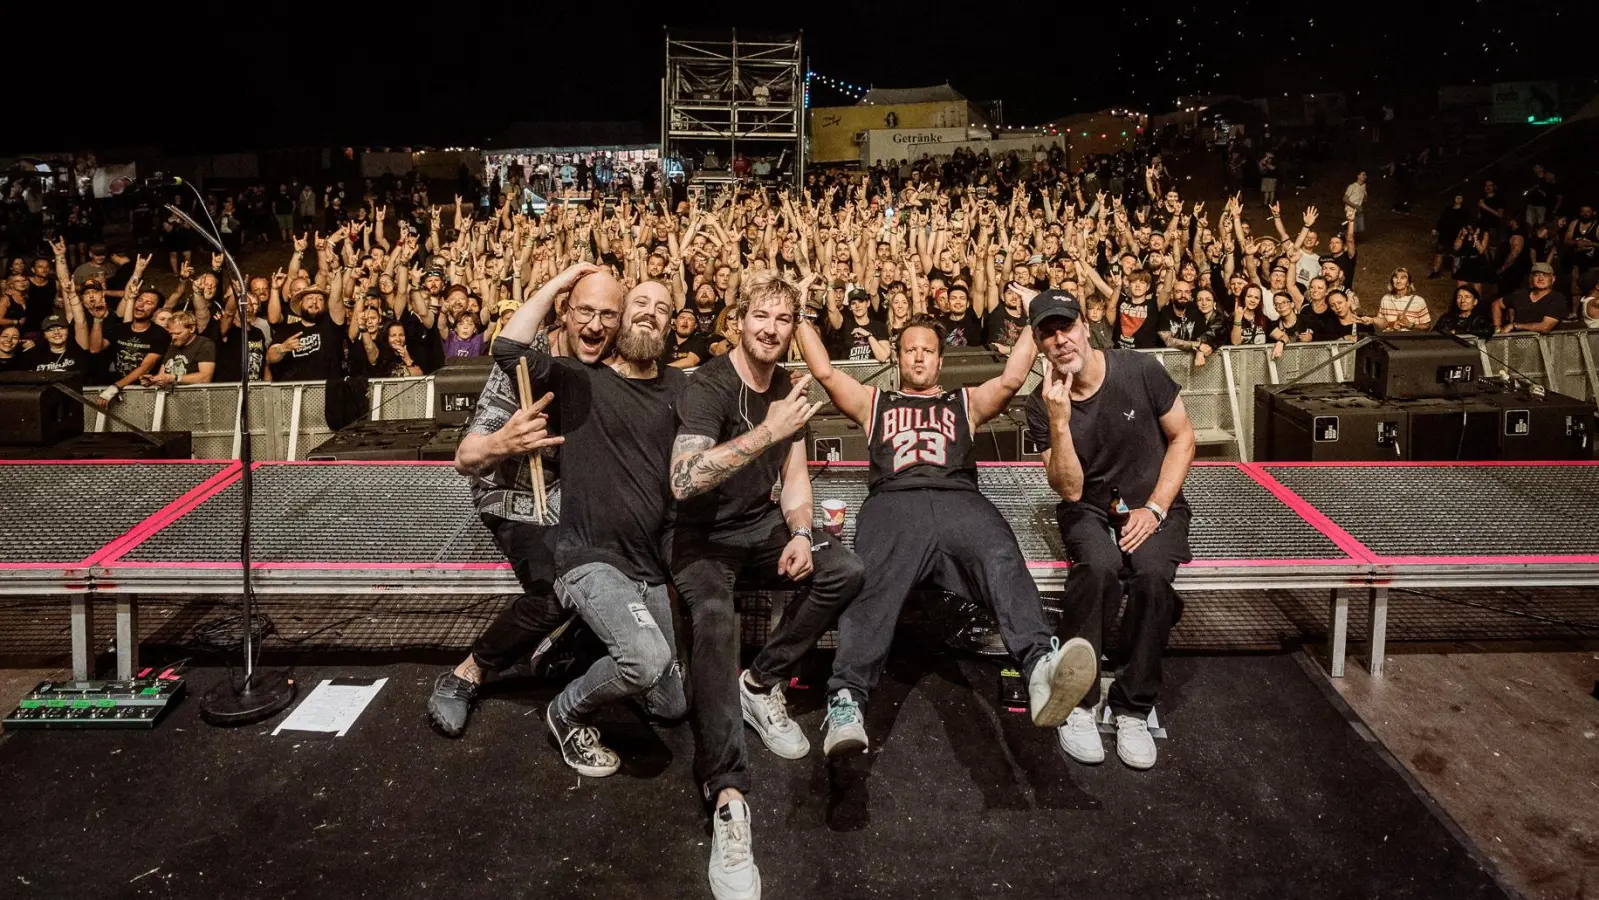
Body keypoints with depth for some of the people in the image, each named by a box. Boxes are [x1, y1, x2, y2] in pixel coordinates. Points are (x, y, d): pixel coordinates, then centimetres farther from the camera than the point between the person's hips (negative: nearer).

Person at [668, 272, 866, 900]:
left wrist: (800, 533, -9)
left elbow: (794, 478, 11)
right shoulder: (710, 386, -17)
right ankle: (728, 797, -37)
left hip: (760, 528, 6)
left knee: (846, 571, -18)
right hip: (702, 535, -6)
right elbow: (682, 482, -33)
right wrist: (767, 432, -37)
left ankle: (761, 685, -3)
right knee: (714, 618, -35)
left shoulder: (786, 388, 6)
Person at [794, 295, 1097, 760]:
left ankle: (1042, 669, -59)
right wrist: (802, 317, 25)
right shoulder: (874, 402, 36)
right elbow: (825, 372, 25)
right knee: (872, 583, -33)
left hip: (960, 500, 0)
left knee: (1002, 562, -34)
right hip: (894, 502, 0)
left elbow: (1012, 378, 20)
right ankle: (847, 699, -49)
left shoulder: (965, 402, 36)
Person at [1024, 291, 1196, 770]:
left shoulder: (1139, 371, -10)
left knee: (1152, 572, -33)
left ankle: (1133, 707, -16)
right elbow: (1070, 489, -14)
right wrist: (1060, 422, -28)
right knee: (1098, 566, -35)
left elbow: (1182, 436, 0)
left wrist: (1155, 509, -10)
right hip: (1089, 508, 0)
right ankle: (1077, 703, -20)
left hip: (1152, 504, 0)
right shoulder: (1042, 406, -8)